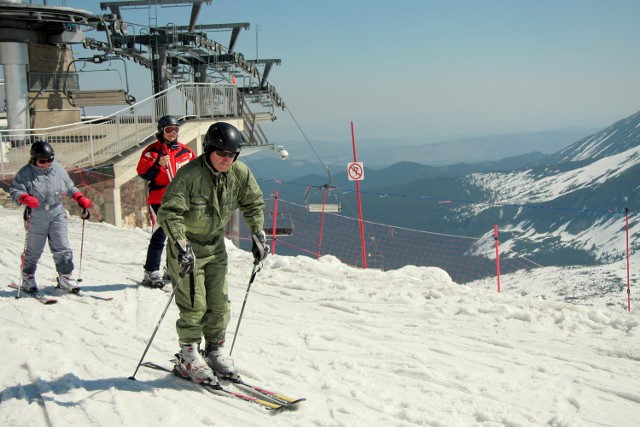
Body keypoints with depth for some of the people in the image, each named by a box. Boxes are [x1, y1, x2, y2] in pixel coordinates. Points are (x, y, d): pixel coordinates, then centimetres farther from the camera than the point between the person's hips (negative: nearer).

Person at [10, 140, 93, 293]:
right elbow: (15, 191, -8)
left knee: (62, 247, -2)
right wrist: (25, 198, -28)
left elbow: (69, 187, 19)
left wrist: (80, 198, 6)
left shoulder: (58, 169, 7)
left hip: (57, 213, 3)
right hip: (36, 216, -3)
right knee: (34, 249, 8)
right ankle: (28, 278, 26)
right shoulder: (25, 173, -5)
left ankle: (65, 277, 7)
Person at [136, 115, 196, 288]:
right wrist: (158, 165, -23)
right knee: (159, 236, -10)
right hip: (159, 201, -5)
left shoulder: (185, 151, 9)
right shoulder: (152, 151, -3)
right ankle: (152, 273, -6)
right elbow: (143, 174, -9)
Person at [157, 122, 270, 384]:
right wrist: (181, 246, -37)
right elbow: (170, 212, -29)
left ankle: (215, 351, 22)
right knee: (194, 305, -5)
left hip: (215, 246, 5)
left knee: (219, 303, 7)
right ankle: (188, 357, 11)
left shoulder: (240, 173, -7)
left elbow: (253, 203, 8)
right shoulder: (190, 175, -25)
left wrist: (258, 236, 2)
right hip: (187, 247, -5)